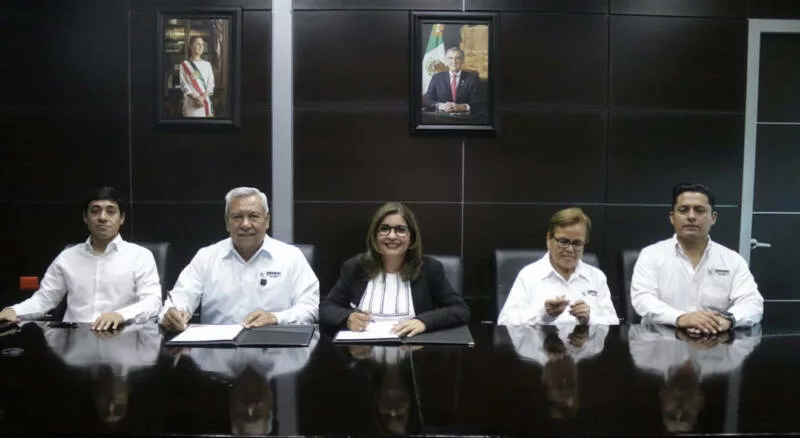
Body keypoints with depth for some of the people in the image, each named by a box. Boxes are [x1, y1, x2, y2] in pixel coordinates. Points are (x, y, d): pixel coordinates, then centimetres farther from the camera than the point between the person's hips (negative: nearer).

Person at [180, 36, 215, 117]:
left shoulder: (207, 64, 11)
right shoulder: (184, 65, 3)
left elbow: (211, 84, 5)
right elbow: (184, 84, -3)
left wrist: (203, 97, -12)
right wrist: (195, 98, -16)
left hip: (206, 101, 3)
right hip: (191, 102, -2)